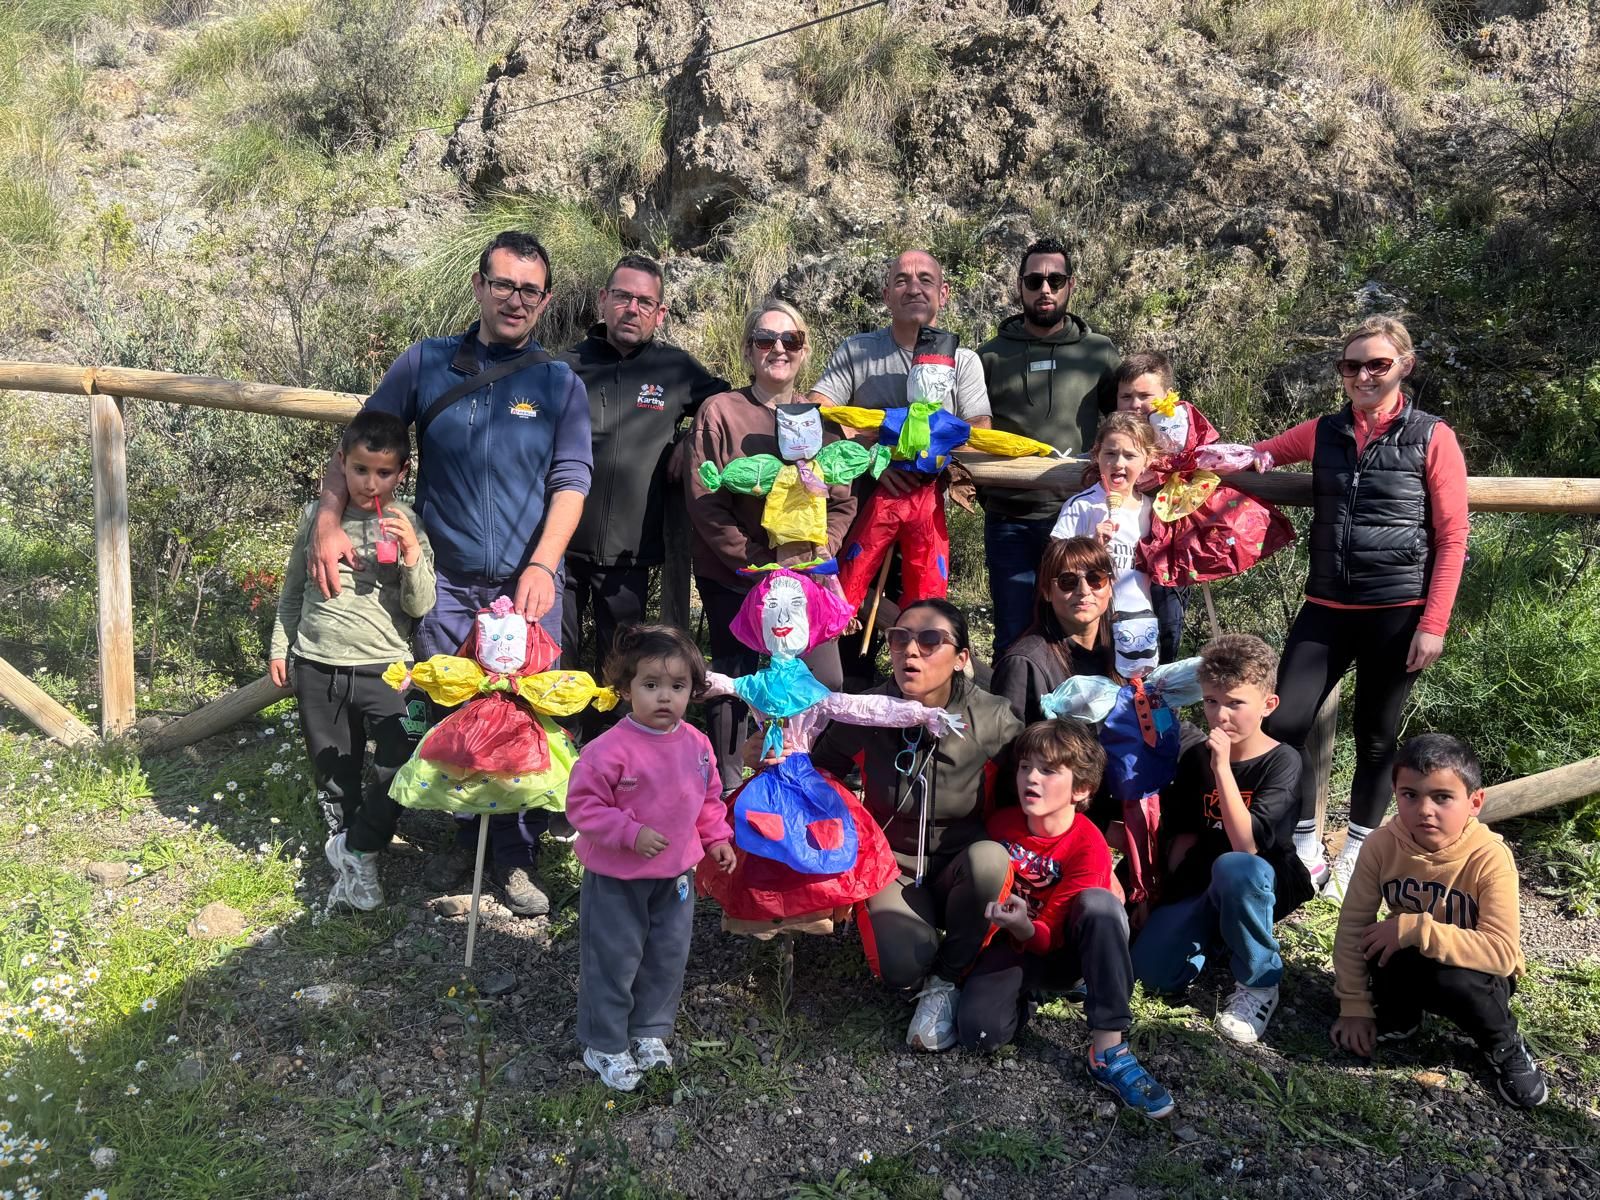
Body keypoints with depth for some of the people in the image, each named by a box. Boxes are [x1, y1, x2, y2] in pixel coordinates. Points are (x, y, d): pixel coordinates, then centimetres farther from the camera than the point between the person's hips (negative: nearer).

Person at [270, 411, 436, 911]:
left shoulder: (407, 525, -4)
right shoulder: (316, 515, 1)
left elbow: (420, 606, -7)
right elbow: (293, 591, 13)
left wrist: (412, 552, -20)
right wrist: (279, 648, 13)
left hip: (384, 668, -2)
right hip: (317, 667, 2)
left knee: (398, 769, -12)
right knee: (334, 772, 13)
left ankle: (356, 849, 10)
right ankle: (358, 843, 32)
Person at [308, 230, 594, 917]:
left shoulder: (560, 385, 4)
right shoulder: (426, 364, 5)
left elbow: (570, 481, -4)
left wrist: (542, 566, -17)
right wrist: (327, 522, -5)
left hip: (528, 587, -1)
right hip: (445, 584, 1)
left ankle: (515, 856, 19)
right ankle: (463, 839, 28)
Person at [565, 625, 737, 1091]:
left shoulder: (696, 743, -3)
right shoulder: (610, 749, -23)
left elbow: (708, 797, 13)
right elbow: (583, 804, -20)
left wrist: (717, 839, 6)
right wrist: (631, 833, -26)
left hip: (675, 875, 6)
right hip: (616, 879, -6)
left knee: (668, 957, 18)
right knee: (613, 960, 6)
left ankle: (649, 1031, 38)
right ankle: (604, 1045, 25)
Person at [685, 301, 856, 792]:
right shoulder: (719, 412, -3)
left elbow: (842, 502, 8)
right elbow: (704, 503, -9)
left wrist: (813, 556, -8)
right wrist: (761, 562, -12)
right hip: (733, 580, -3)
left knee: (826, 686, -2)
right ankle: (726, 790, 19)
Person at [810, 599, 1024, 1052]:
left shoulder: (991, 718, -16)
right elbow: (820, 769, -4)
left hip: (960, 866, 1)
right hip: (895, 866, -1)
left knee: (988, 859, -36)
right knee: (903, 964, -31)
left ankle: (945, 981, -10)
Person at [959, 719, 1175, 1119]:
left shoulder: (1089, 846, -21)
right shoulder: (1000, 823, -10)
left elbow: (1049, 937, -24)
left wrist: (1024, 928, -45)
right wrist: (1000, 917, -7)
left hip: (1062, 943, -1)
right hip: (1014, 941, 2)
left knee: (1098, 903, -38)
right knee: (978, 1031, -29)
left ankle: (1109, 1051, -36)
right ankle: (1031, 991, 5)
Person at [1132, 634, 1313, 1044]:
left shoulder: (1282, 762, -13)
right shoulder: (1195, 758, 2)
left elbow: (1246, 845, -25)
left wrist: (1222, 769, -29)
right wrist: (1174, 893, -7)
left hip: (1262, 885, -4)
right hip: (1200, 886, 4)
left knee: (1232, 867, -41)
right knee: (1151, 970, -20)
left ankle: (1258, 985, -17)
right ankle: (1215, 933, 12)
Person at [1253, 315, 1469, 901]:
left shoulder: (1432, 438, -2)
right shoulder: (1323, 433, 8)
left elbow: (1452, 538, -4)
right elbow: (1260, 453, 24)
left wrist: (1434, 624, -10)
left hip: (1398, 611, -3)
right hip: (1327, 607, 3)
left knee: (1375, 736, 8)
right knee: (1284, 723, -5)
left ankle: (1357, 854, 26)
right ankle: (1306, 848, 12)